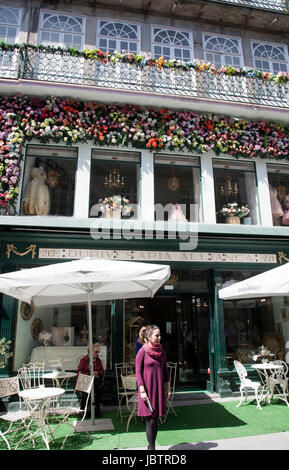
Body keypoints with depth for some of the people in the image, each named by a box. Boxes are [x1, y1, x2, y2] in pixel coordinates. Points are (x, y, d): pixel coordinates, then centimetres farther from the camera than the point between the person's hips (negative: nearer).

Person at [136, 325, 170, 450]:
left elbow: (165, 370, 11)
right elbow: (138, 372, -9)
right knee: (150, 420, -3)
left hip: (159, 389, 5)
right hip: (147, 389, -5)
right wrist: (142, 391, -13)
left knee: (156, 419, 12)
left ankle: (151, 446, 26)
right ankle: (152, 447, 8)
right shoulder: (142, 351, -10)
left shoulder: (161, 351, 5)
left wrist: (167, 388, 10)